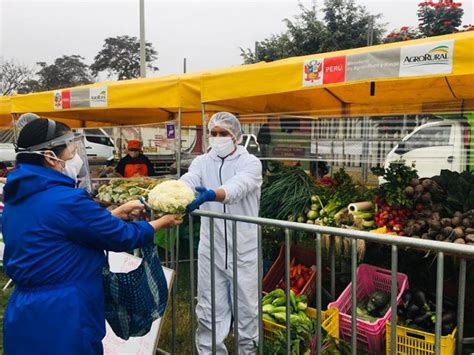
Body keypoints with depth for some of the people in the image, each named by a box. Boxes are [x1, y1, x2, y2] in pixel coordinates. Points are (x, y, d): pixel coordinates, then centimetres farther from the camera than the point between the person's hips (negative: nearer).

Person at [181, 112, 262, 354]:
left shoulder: (250, 162, -5)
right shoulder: (202, 162, 4)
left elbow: (238, 186, -27)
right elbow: (186, 182, -18)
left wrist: (210, 195, -48)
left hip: (243, 250, -2)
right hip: (211, 249, 2)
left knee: (246, 309, 10)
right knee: (209, 312, 9)